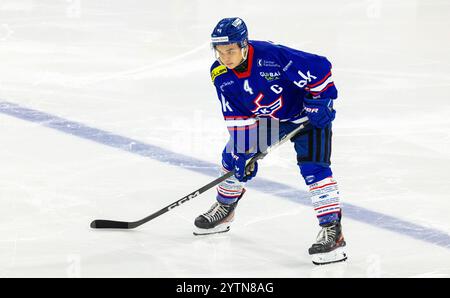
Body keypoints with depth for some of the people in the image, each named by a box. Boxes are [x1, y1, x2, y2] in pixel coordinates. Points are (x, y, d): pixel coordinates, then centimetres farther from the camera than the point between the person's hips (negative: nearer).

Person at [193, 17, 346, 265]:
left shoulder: (272, 55, -35)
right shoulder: (220, 75, -14)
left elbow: (319, 67, -29)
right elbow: (236, 115, -7)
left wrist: (321, 100, -24)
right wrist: (243, 151, -10)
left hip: (306, 113, -6)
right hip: (267, 118, 6)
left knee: (313, 167, -21)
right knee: (235, 155, 5)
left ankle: (332, 231, -20)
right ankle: (224, 209, 31)